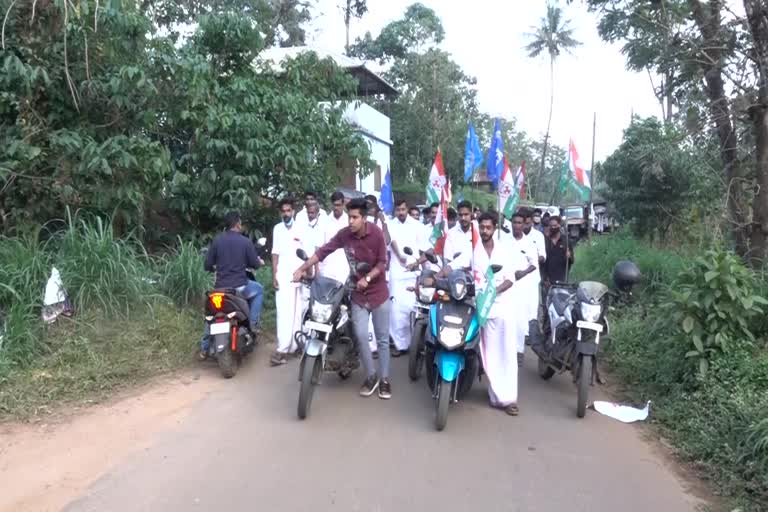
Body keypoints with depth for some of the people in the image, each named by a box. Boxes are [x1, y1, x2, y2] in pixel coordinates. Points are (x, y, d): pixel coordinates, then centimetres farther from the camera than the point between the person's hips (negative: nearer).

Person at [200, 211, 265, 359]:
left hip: (220, 287, 3)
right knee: (259, 290, 27)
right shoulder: (246, 241, -6)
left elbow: (207, 265, 3)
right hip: (239, 287, -3)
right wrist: (260, 262, 23)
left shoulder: (216, 240, 1)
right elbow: (254, 264, -1)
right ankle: (253, 323, 18)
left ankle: (204, 348, 24)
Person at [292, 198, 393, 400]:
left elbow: (382, 262, -13)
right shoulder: (344, 234, -8)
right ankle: (371, 376, 12)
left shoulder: (376, 233, -15)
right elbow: (323, 251, -8)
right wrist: (302, 268, -14)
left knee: (382, 338, 5)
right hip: (358, 293, 2)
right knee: (360, 335, -7)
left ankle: (384, 378, 18)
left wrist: (367, 278, -27)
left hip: (378, 292, -2)